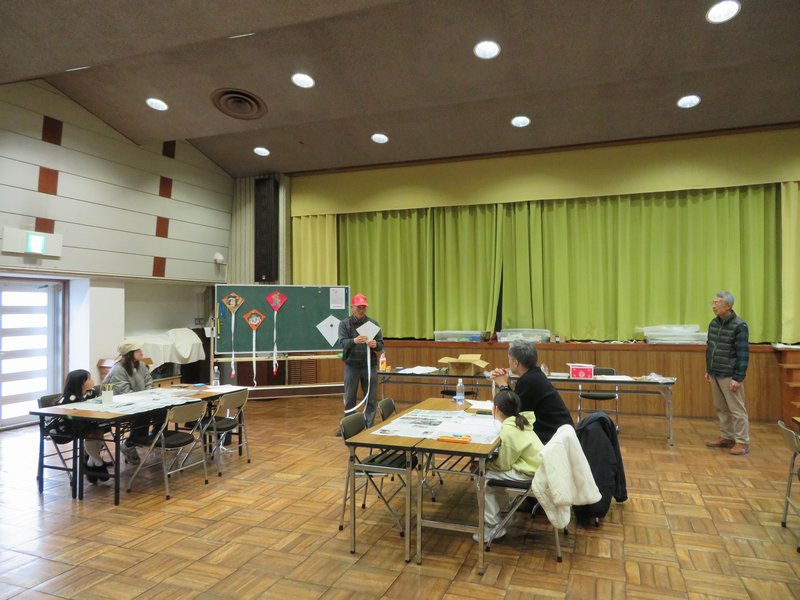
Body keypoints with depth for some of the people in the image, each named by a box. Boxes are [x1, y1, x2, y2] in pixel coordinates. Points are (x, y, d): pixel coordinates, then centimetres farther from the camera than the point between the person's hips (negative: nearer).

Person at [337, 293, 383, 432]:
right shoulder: (344, 324, 1)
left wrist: (375, 345, -25)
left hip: (370, 365, 1)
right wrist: (354, 341, -35)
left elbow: (381, 345, -1)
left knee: (371, 398, 4)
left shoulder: (373, 323, 2)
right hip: (351, 366, 0)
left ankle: (370, 427, 16)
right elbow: (343, 342, -14)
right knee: (349, 398, 9)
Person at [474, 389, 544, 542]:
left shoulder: (508, 431, -23)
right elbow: (506, 457, 11)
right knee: (490, 469, 18)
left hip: (529, 473, -9)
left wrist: (484, 464, -2)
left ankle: (493, 527, 0)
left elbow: (503, 465, -16)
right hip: (535, 465, 9)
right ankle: (502, 507, 30)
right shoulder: (518, 421, 4)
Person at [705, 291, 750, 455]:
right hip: (715, 374, 7)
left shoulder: (739, 326, -14)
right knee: (721, 408, 14)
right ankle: (727, 437, 25)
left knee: (736, 409, 0)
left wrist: (738, 378, -17)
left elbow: (743, 354, -15)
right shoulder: (713, 323, 7)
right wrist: (708, 370, 16)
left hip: (730, 376, -7)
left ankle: (742, 442, 9)